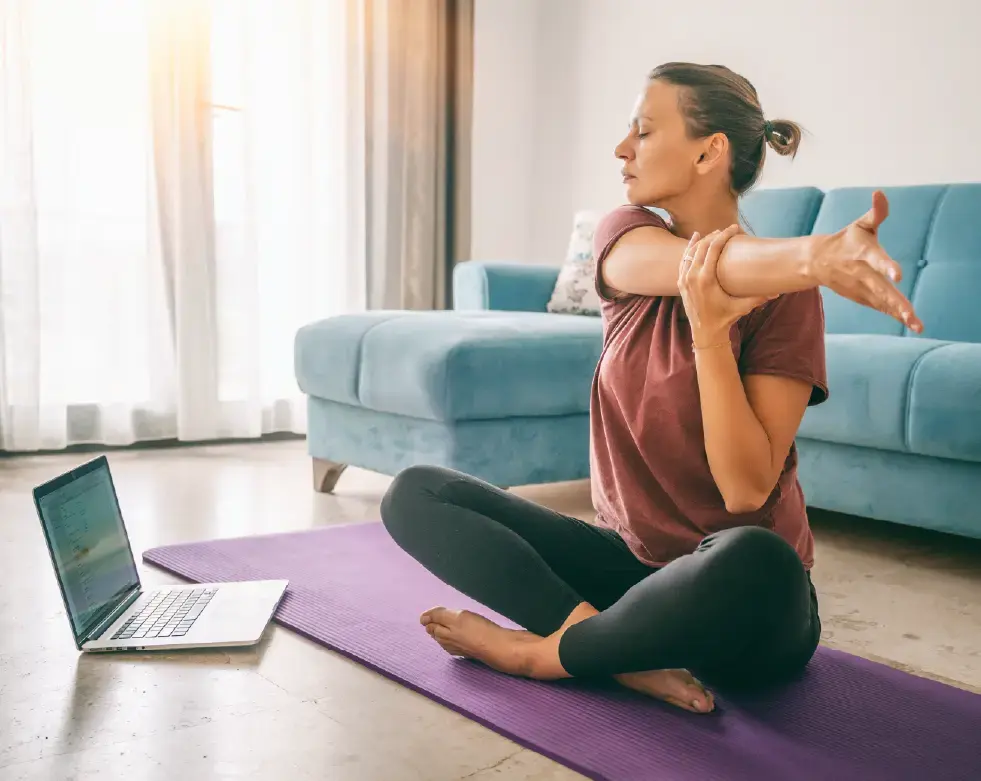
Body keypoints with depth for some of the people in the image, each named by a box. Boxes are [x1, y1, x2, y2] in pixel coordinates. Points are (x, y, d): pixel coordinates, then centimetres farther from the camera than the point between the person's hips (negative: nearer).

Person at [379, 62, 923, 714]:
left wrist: (708, 330, -30)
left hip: (739, 606, -4)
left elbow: (746, 490, -20)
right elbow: (708, 265, -27)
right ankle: (629, 653, -21)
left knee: (756, 560, -40)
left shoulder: (785, 295, -12)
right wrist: (819, 252, -47)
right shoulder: (626, 236, 0)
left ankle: (542, 652, -15)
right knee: (416, 494, -8)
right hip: (631, 558, 5)